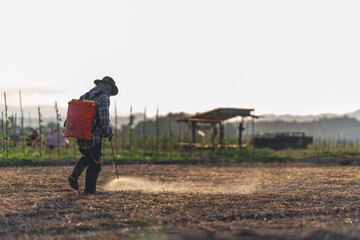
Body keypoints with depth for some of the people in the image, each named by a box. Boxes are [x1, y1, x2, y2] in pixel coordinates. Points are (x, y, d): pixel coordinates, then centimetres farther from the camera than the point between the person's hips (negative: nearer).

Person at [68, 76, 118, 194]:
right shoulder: (103, 98, -10)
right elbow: (104, 120, -17)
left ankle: (74, 176, 12)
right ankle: (90, 189, 11)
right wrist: (109, 133, -1)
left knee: (88, 157, 27)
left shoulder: (84, 97, 14)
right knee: (95, 162, 6)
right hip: (94, 137, -7)